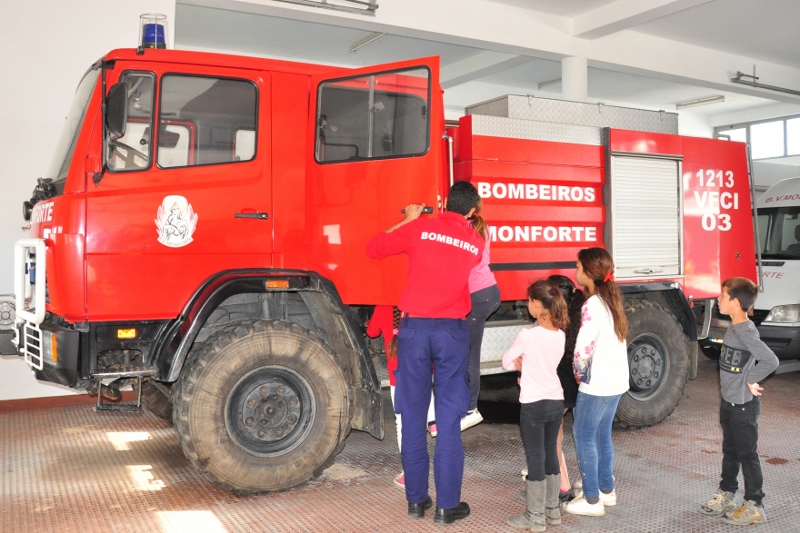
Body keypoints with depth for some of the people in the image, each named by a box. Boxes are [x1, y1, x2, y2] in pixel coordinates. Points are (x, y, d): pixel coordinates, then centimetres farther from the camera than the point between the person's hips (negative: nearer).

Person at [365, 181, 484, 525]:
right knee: (449, 421, 4)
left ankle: (416, 500, 16)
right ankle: (447, 505, 8)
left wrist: (409, 220, 19)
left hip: (414, 328, 0)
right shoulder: (476, 243, 8)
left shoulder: (420, 228, 1)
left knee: (413, 417, 8)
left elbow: (373, 248, 9)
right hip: (452, 332, 1)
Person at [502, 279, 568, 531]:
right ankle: (552, 510, 26)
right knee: (550, 455, 16)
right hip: (556, 401, 6)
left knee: (535, 459, 3)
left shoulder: (527, 335, -18)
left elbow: (506, 362, -5)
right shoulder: (560, 335, 2)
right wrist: (526, 364, 2)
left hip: (534, 405, -6)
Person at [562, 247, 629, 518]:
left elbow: (584, 348, -22)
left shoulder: (592, 305, -20)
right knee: (602, 434, 19)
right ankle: (607, 490, 30)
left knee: (584, 437, 3)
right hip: (617, 381, 9)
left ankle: (592, 500, 9)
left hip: (597, 384, -9)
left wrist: (579, 372, -3)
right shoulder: (611, 299, 7)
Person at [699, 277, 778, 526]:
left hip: (744, 404, -9)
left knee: (747, 454, 2)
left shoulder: (746, 332, -22)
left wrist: (749, 380, -19)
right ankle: (725, 495, 32)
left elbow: (770, 361, -31)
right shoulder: (734, 327, 6)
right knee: (730, 450, 19)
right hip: (728, 402, 9)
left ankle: (754, 506, 14)